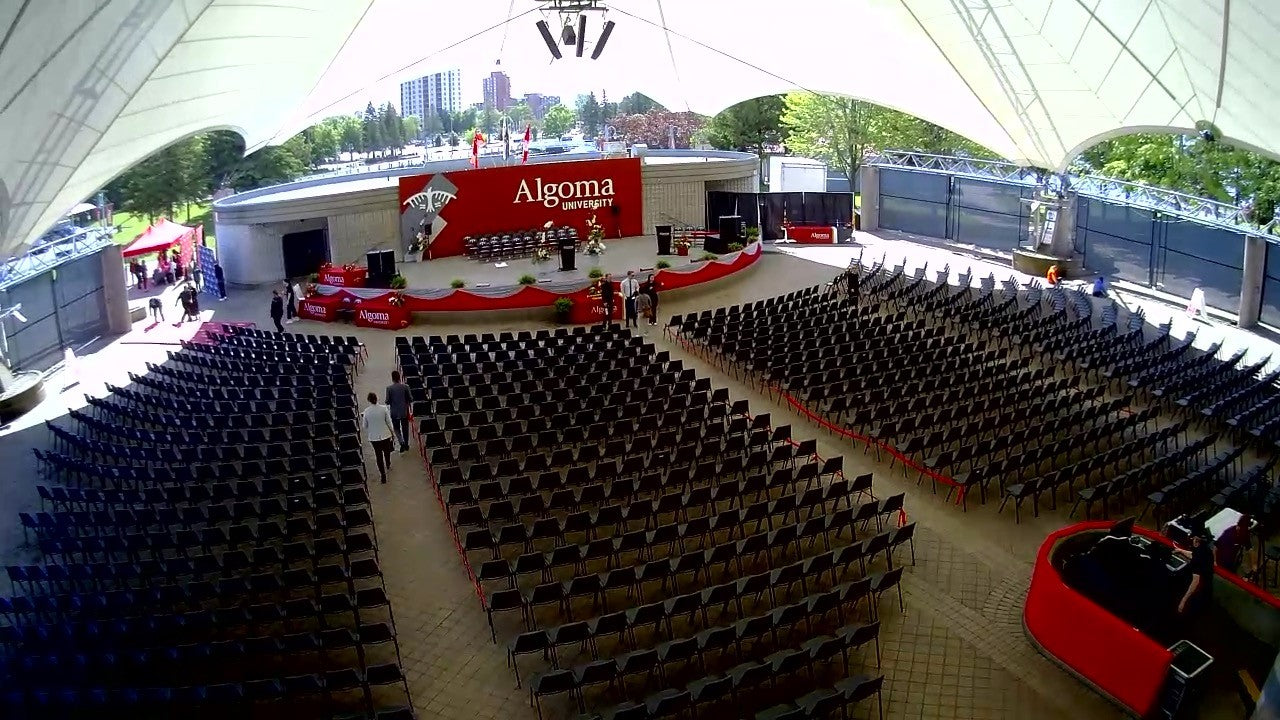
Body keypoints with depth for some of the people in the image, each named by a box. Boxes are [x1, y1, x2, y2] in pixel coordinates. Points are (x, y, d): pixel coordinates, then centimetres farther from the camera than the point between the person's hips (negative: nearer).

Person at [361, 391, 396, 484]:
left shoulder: (366, 412, -15)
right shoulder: (383, 408, -15)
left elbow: (365, 426, -4)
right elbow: (389, 422, -8)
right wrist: (393, 433, 5)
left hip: (374, 437, -1)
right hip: (385, 435, 1)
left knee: (379, 455, 10)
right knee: (387, 451, 26)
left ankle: (383, 475, 12)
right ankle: (388, 465, 52)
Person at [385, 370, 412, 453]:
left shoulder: (389, 388, -15)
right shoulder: (405, 387, -11)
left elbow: (387, 402, -11)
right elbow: (409, 399, -6)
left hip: (395, 413, -1)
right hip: (405, 412, 2)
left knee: (397, 428, 15)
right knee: (405, 428, 18)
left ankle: (402, 442, -6)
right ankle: (406, 444, 28)